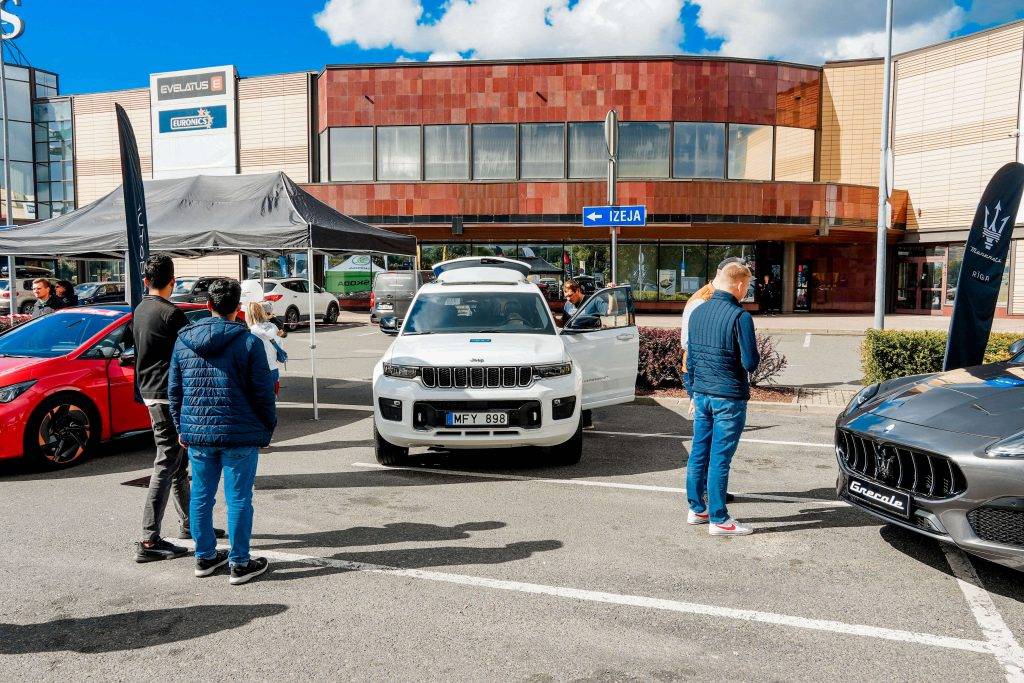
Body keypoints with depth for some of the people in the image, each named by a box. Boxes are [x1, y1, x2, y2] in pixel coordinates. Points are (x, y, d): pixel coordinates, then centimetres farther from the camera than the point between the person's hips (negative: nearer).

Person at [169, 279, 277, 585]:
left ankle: (205, 557, 28)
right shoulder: (249, 342, -9)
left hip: (196, 432, 5)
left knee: (201, 496, 16)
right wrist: (267, 428, 3)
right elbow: (263, 392, -8)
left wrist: (181, 427, 21)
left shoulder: (183, 340, 6)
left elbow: (174, 389, 12)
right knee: (238, 499, 3)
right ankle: (239, 564, 11)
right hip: (239, 434, -5)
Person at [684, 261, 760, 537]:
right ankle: (718, 520, 9)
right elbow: (750, 362, -15)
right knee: (719, 459, -1)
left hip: (701, 394, 7)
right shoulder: (740, 317, -15)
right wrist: (754, 354, 8)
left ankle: (696, 509, 25)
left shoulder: (697, 312, 6)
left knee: (698, 453, 14)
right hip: (728, 398, -6)